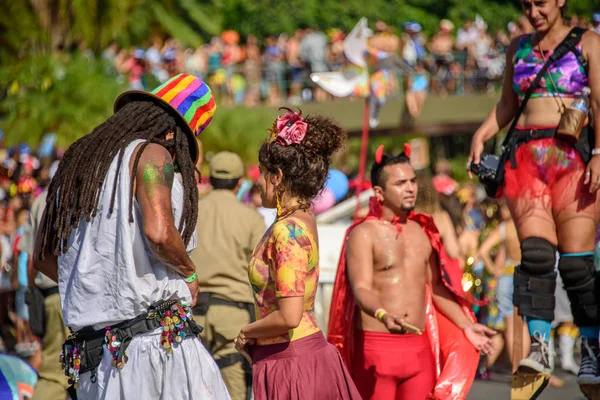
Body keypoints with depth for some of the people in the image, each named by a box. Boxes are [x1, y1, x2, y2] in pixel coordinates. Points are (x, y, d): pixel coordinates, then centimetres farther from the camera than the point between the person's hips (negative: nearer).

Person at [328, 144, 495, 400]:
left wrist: (466, 326, 17)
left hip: (420, 348, 6)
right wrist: (383, 315, -36)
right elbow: (361, 289, -16)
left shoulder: (423, 232, 15)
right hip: (376, 347, -6)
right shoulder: (363, 234, -4)